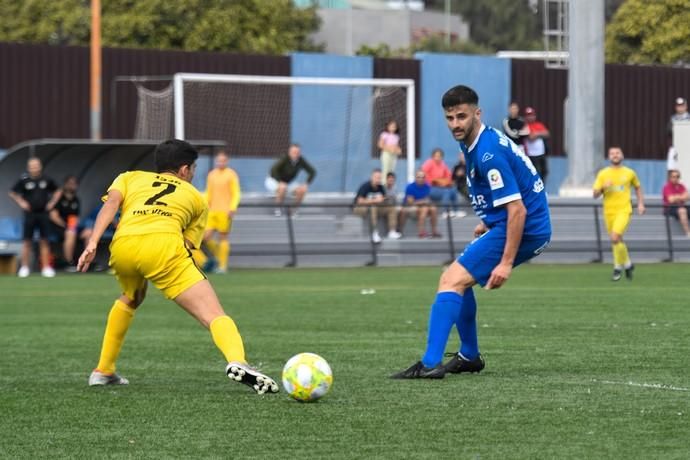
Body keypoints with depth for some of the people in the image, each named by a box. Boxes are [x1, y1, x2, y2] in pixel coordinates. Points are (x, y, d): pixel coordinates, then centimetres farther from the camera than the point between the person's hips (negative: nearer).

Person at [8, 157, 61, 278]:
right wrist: (21, 203, -2)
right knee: (27, 241, 0)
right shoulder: (24, 180, -5)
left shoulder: (46, 180, 1)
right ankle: (24, 267, 7)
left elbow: (57, 191, 16)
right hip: (30, 214, -2)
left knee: (44, 241, 2)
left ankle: (46, 267, 5)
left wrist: (52, 203, 5)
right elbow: (13, 193, 7)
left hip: (43, 214, 2)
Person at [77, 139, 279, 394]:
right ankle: (237, 362, -38)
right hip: (164, 242, -3)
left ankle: (103, 371, 36)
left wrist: (93, 243, 1)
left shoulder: (130, 178, 33)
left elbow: (110, 204, 11)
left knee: (129, 299, 36)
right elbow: (188, 244, 21)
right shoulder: (197, 198, 32)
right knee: (213, 314, -8)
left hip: (122, 245, 3)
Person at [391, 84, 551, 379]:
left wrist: (506, 263, -27)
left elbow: (517, 209, -25)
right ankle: (469, 357, 28)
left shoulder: (488, 154, -22)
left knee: (452, 281, -17)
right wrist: (488, 222, 30)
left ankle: (430, 364, -25)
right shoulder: (481, 142, 9)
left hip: (524, 230, -11)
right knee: (457, 280, 20)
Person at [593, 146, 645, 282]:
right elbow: (595, 194, 1)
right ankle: (627, 264, 33)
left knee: (615, 237, -22)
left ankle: (618, 267, -7)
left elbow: (637, 187, 21)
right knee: (618, 241, 11)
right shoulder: (603, 174, 3)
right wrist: (603, 187, -18)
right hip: (609, 211, 3)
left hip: (624, 210, -3)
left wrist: (641, 203, 12)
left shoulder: (629, 173, 3)